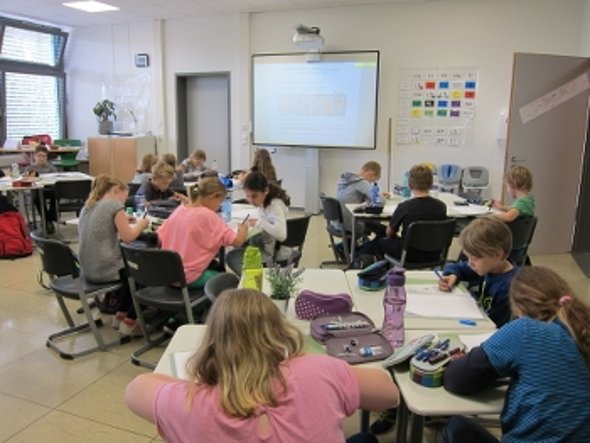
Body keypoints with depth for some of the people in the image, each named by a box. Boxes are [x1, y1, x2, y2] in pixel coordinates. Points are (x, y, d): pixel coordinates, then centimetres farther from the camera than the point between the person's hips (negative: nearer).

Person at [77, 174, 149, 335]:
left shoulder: (87, 207, 14)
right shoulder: (114, 205, -11)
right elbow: (128, 236, -15)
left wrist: (123, 221, 18)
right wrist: (141, 224, 2)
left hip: (88, 270, 9)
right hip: (105, 269, -9)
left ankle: (120, 315, 33)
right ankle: (129, 322, 13)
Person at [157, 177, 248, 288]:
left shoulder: (179, 210, 2)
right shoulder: (208, 215, -17)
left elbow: (160, 237, 8)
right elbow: (237, 241, -19)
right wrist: (243, 228, 1)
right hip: (189, 278, -7)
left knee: (215, 266, 25)